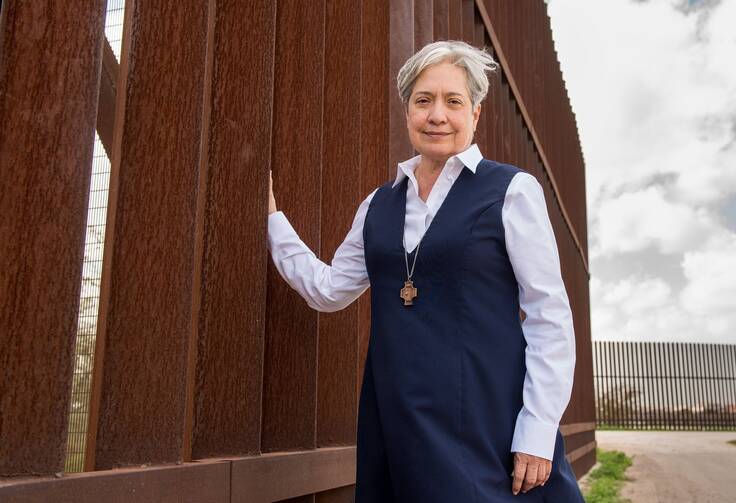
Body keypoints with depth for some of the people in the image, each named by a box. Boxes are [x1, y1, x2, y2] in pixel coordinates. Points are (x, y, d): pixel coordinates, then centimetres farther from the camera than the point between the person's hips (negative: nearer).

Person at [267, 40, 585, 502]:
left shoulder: (511, 191, -4)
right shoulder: (380, 204, 11)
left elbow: (549, 318, -7)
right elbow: (327, 290, 15)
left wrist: (538, 433, -12)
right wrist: (271, 214, 15)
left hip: (486, 421, -4)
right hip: (395, 421, 5)